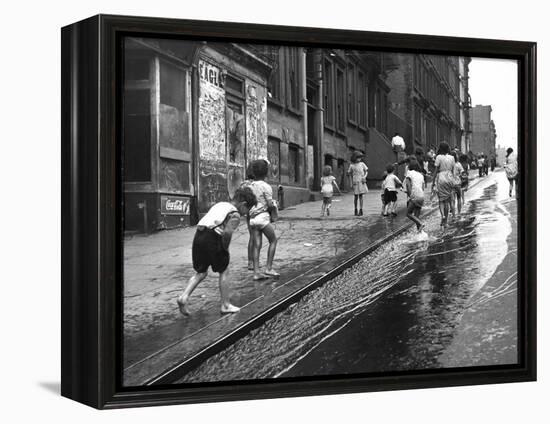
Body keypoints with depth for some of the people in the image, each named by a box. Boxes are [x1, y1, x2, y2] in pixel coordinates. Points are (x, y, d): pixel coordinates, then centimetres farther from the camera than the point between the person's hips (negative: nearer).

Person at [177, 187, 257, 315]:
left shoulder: (220, 204, 23)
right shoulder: (235, 214, -1)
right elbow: (227, 232, -19)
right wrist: (225, 247, -3)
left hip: (198, 236, 7)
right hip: (212, 240, -7)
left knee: (201, 272, 19)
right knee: (223, 272, 11)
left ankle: (184, 297, 2)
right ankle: (226, 305, 19)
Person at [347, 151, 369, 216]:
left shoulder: (362, 164, 4)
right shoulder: (352, 166, 0)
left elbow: (366, 171, 9)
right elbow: (349, 174, 7)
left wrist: (364, 176, -10)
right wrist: (350, 183, 2)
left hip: (362, 182, 1)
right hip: (355, 182, -1)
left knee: (360, 195, -1)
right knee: (356, 196, 3)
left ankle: (361, 210, 0)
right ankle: (356, 210, 16)